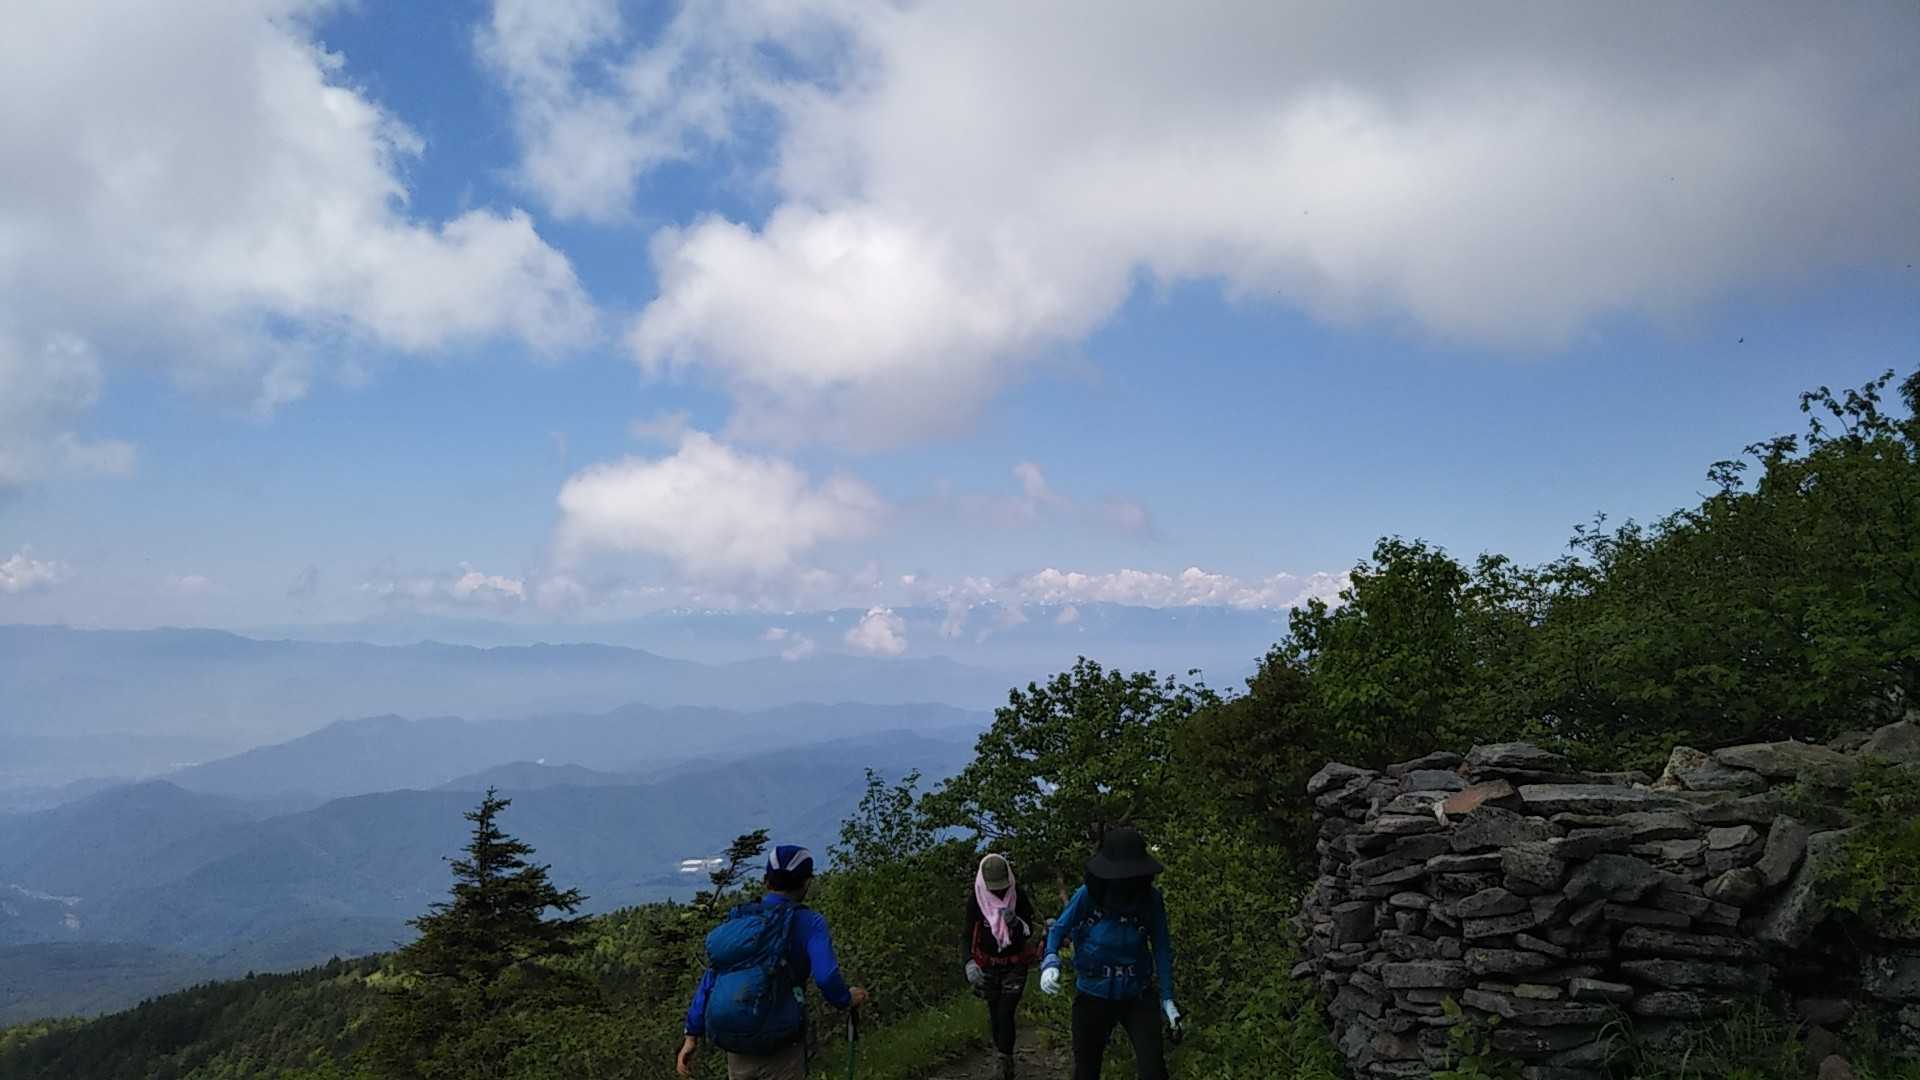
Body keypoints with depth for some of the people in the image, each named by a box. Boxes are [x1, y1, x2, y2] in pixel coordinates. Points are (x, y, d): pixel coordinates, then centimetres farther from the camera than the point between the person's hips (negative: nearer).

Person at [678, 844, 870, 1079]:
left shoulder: (737, 919, 10)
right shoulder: (807, 921, -7)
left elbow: (709, 981, 10)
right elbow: (827, 977, -20)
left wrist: (692, 1035, 14)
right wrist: (847, 999, 0)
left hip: (735, 1048, 5)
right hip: (780, 1049, -5)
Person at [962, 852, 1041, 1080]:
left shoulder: (1019, 897, -15)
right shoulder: (975, 900, -15)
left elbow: (1029, 933, -12)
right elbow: (966, 935, -13)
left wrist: (1015, 922, -34)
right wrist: (970, 963, -29)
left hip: (1015, 965, -1)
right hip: (988, 965, 1)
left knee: (1005, 1014, -9)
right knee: (995, 1013, 5)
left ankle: (1006, 1061, 7)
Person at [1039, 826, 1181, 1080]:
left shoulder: (1151, 899, -13)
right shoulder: (1087, 895, -17)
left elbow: (1161, 948, -1)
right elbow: (1059, 929, -4)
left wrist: (1167, 998, -1)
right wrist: (1050, 962, -22)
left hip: (1138, 995, 0)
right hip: (1092, 995, 0)